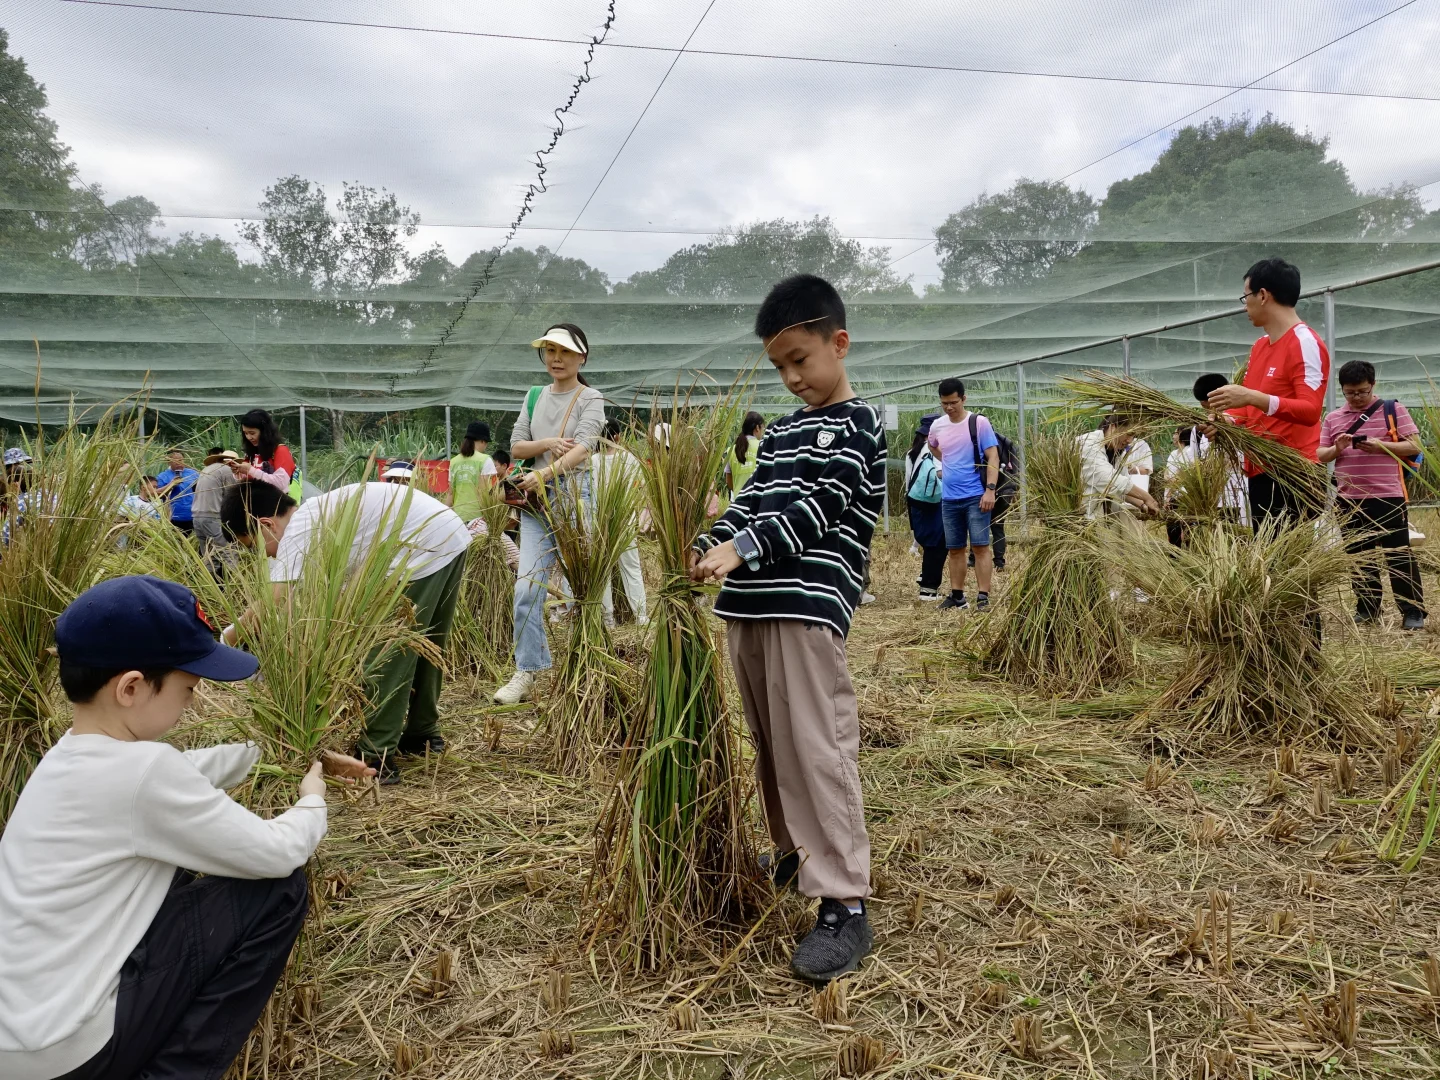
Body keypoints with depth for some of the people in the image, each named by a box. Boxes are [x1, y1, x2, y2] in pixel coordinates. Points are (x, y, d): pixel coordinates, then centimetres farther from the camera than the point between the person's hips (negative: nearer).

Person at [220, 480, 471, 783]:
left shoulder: (298, 530, -13)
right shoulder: (315, 515, 15)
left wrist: (230, 634, -5)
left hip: (425, 549, -10)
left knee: (389, 654, -2)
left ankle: (376, 759, 2)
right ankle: (423, 733, 38)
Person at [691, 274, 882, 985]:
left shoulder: (856, 426, -1)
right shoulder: (781, 431, 22)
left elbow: (815, 507, -12)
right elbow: (751, 500, 18)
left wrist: (741, 547, -20)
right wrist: (707, 548, 0)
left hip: (807, 605, -8)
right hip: (748, 605, 8)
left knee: (816, 750, -10)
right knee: (769, 742, 15)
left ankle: (844, 905, -4)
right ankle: (793, 854, 33)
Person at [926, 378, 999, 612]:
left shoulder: (979, 422, -7)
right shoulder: (937, 426, 7)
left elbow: (993, 457, -10)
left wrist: (990, 489, -19)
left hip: (976, 496, -5)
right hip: (949, 498, 5)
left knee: (980, 546, -5)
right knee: (955, 549, 11)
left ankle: (983, 597, -3)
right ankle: (957, 595, 19)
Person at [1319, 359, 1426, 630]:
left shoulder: (1393, 410, 1)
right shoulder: (1332, 419, 10)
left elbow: (1414, 446, -3)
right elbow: (1320, 456, 8)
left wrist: (1382, 447, -18)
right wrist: (1336, 449, -13)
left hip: (1388, 497, -3)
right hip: (1349, 500, 3)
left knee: (1399, 555, 0)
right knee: (1358, 556, 10)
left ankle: (1413, 611, 7)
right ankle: (1367, 607, 21)